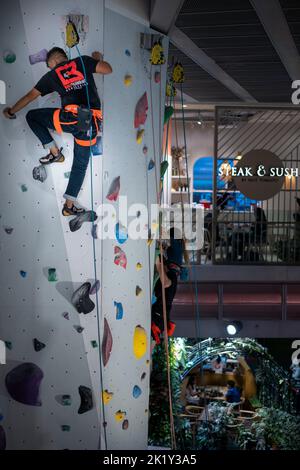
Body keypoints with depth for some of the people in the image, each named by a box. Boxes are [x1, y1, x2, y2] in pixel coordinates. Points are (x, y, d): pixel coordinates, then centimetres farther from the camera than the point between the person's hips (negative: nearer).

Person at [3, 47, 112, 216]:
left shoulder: (52, 75, 14)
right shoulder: (83, 61, 14)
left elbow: (30, 96, 19)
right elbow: (108, 70, 11)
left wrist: (11, 111, 33)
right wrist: (98, 59, 33)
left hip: (70, 118, -3)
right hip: (91, 122, 3)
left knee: (32, 116, 21)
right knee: (80, 164, 17)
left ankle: (55, 153, 19)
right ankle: (69, 205, 17)